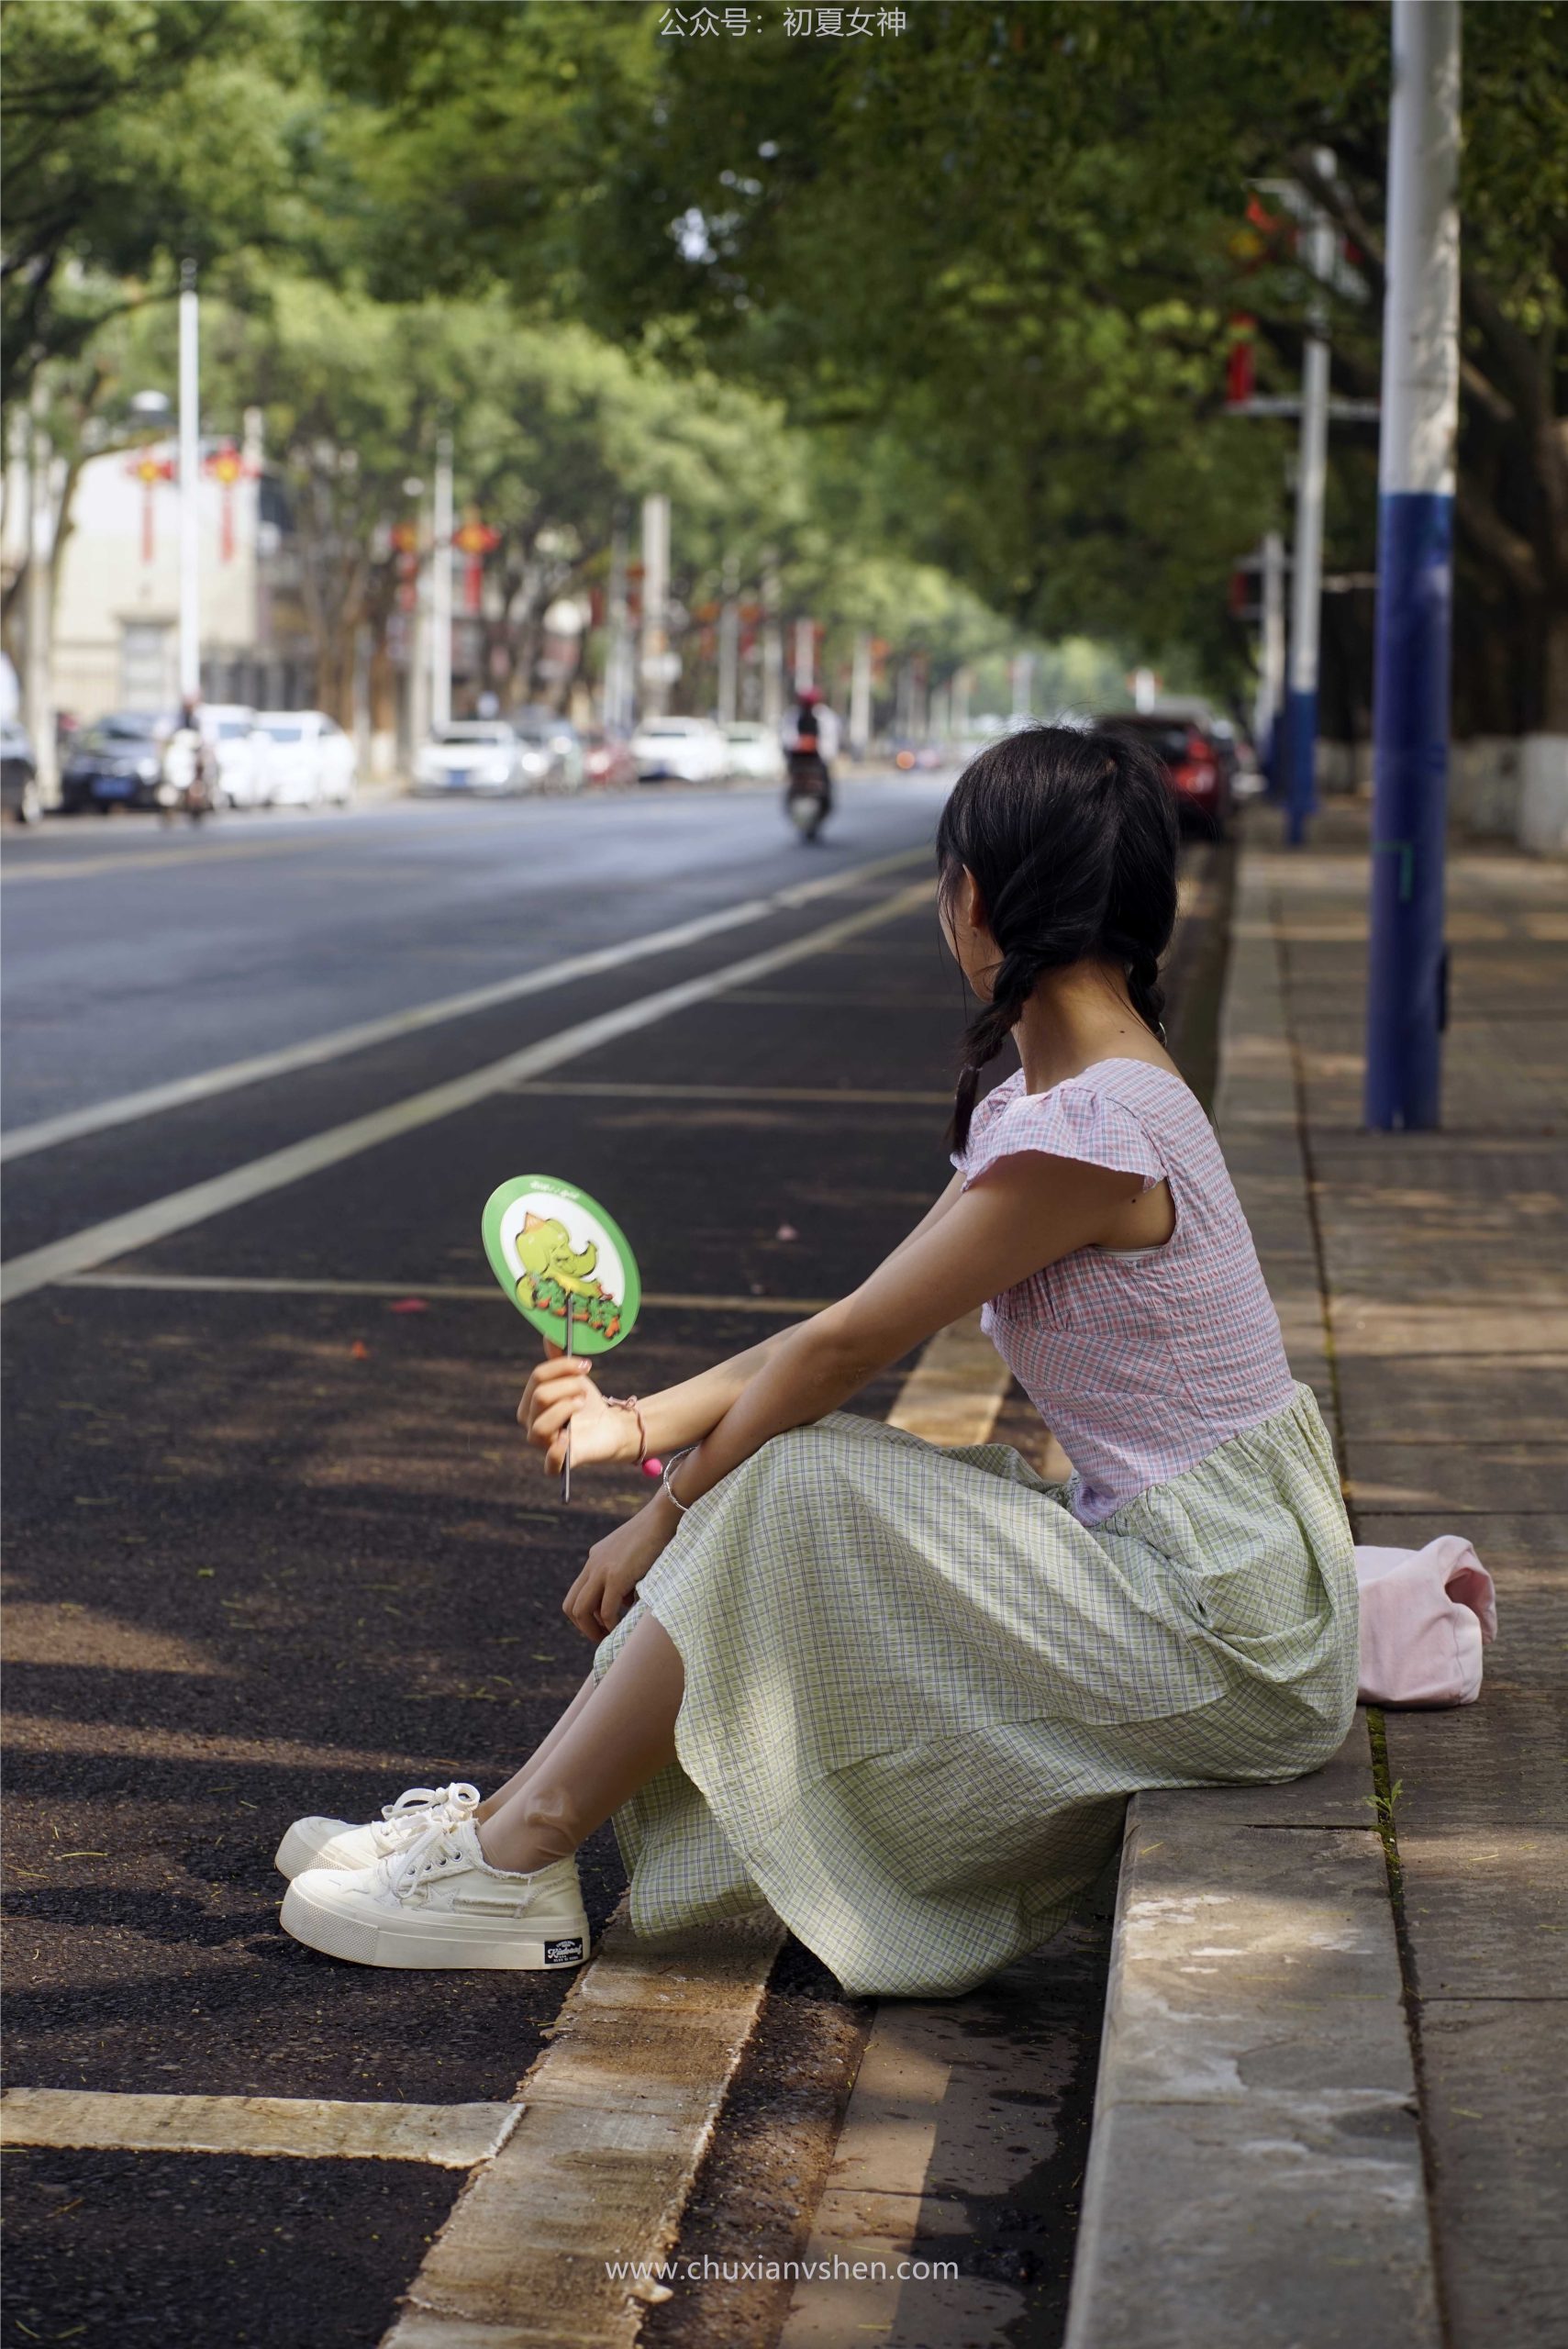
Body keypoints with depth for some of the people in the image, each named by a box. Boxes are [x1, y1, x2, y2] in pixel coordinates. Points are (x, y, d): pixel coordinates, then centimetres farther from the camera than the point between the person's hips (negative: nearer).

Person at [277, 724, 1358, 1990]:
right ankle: (507, 1819, 9)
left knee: (795, 1489, -16)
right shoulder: (1040, 1102, 10)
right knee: (780, 1484, 4)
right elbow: (859, 1327, 14)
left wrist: (665, 1514, -6)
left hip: (1225, 1630, -9)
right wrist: (643, 1422, 12)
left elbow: (845, 1346, -16)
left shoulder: (1089, 1127, -21)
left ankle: (513, 1867, -6)